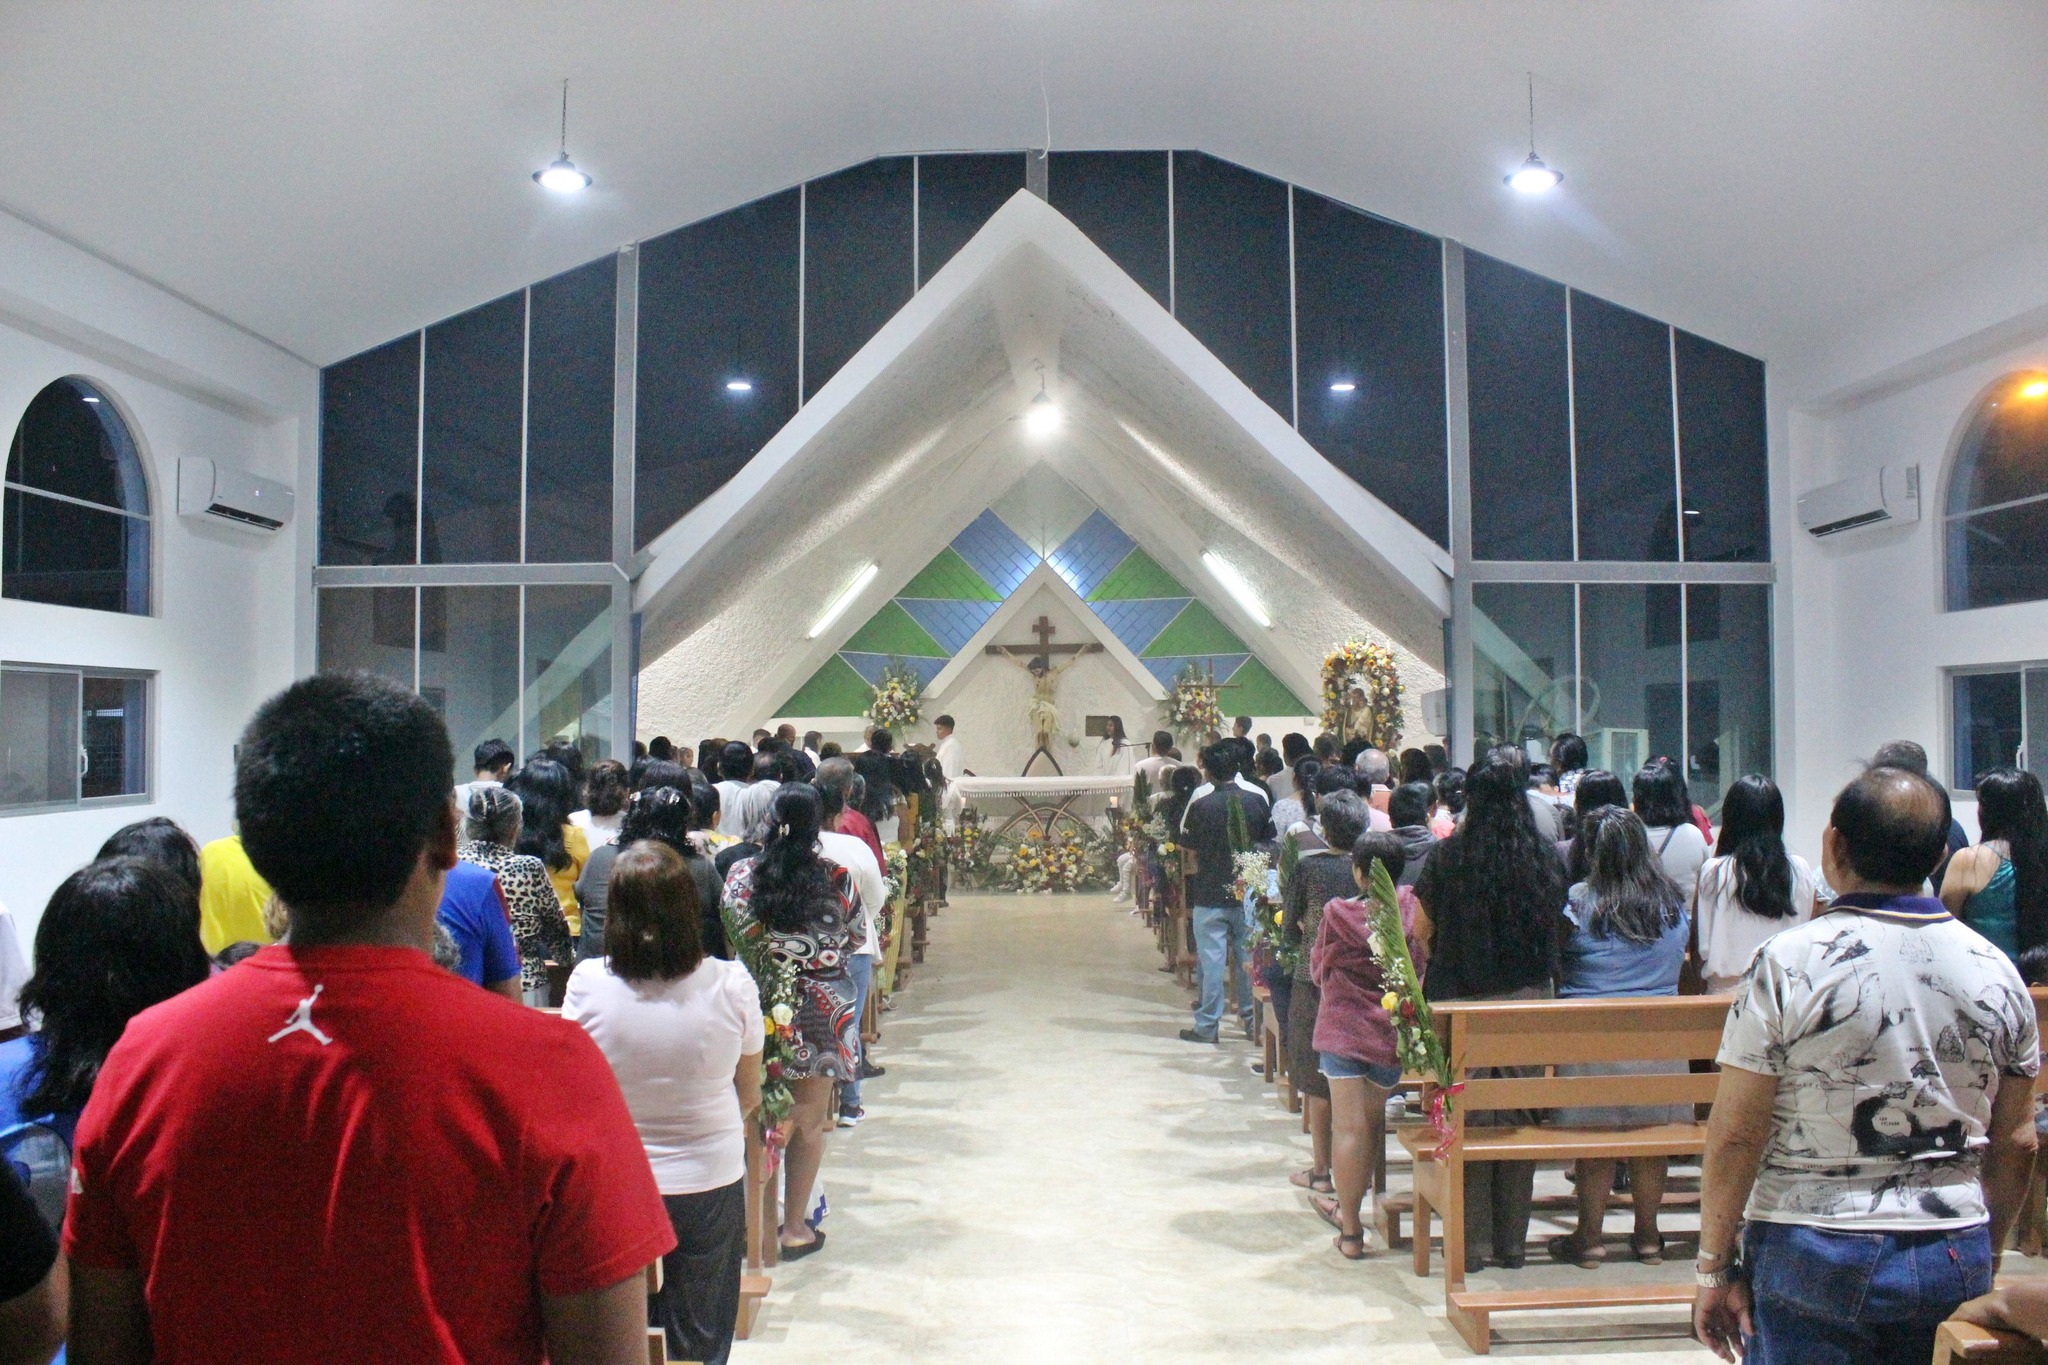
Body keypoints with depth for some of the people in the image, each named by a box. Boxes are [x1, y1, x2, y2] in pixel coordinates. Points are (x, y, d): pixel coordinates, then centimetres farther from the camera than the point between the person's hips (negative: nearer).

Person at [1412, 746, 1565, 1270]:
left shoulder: (1448, 856, -11)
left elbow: (1421, 930, -2)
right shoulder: (1548, 855, -5)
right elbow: (1556, 920, 11)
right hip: (1528, 1001, 2)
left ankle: (1472, 1242, 14)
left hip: (1461, 1002, -2)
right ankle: (1512, 1242, 21)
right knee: (1519, 1120, 12)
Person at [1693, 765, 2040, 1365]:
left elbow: (1735, 1136, -14)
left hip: (1813, 1258, -4)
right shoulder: (1997, 971, -1)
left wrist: (1716, 1269, -3)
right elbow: (2016, 1143, 7)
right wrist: (1984, 1253, 21)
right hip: (1957, 1261, 5)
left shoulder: (1788, 962, -15)